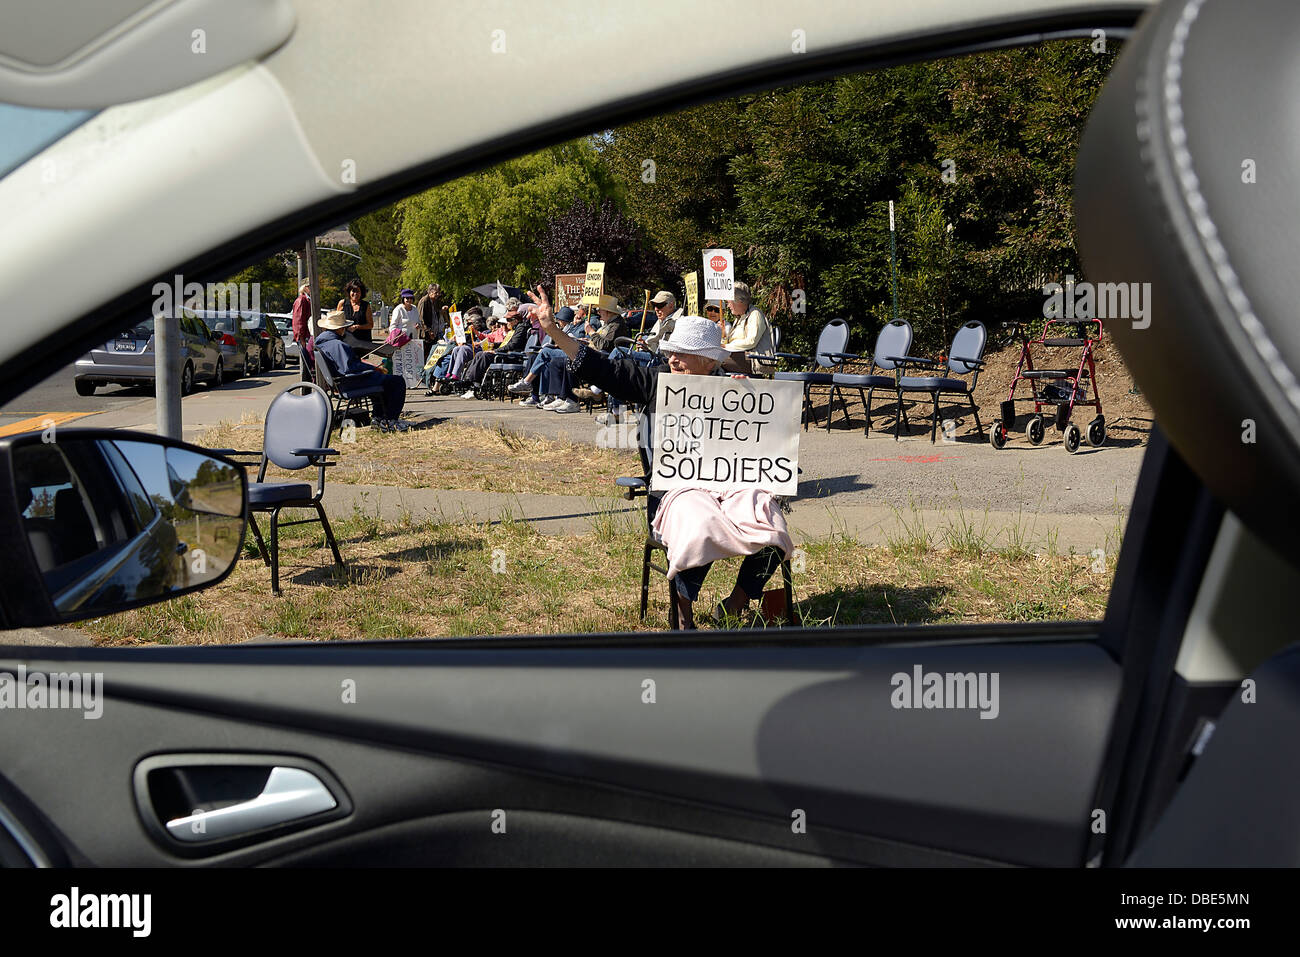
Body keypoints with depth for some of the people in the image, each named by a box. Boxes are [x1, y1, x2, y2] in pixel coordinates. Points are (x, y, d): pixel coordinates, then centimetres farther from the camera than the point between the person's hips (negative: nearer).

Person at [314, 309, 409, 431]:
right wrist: (374, 368, -20)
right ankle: (390, 420, -1)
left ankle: (379, 418, 31)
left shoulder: (321, 342, 8)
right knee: (398, 382, -8)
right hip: (353, 382, -11)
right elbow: (349, 368, -30)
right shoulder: (337, 344, -24)